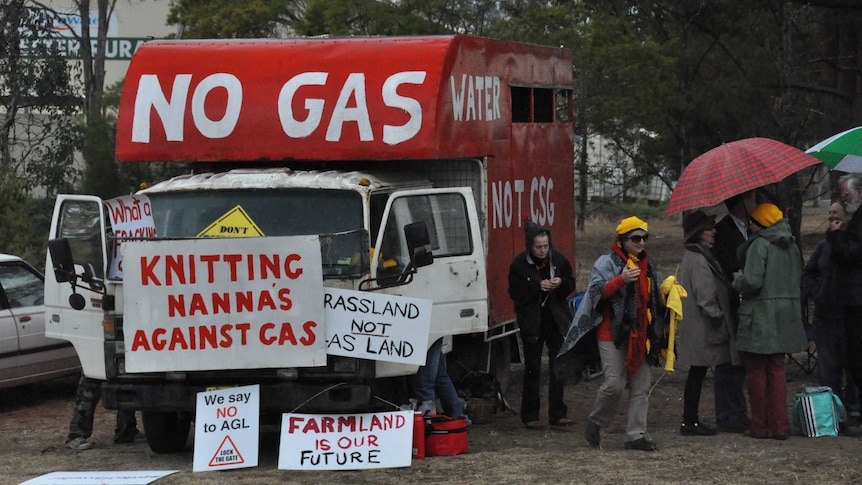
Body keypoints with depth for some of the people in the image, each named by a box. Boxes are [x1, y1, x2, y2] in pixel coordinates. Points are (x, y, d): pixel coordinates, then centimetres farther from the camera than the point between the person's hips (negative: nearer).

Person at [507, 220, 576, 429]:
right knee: (532, 369, 5)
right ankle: (530, 415, 13)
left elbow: (571, 284, 9)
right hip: (532, 323, -2)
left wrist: (561, 283, -13)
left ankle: (558, 414, 7)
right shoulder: (519, 264, -7)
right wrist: (537, 286, -21)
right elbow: (515, 293, -10)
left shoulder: (558, 259, 1)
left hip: (557, 320, 2)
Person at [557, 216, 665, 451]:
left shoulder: (647, 264, 18)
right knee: (614, 383, -13)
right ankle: (595, 422, 11)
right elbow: (597, 292, -15)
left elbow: (654, 298, 30)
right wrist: (621, 279, -25)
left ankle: (636, 435, 6)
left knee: (641, 387, 3)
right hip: (612, 333, -7)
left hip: (640, 334, 7)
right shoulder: (607, 262, -4)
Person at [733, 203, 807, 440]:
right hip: (785, 316, 7)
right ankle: (780, 426, 8)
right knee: (777, 369, 12)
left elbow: (752, 281, -21)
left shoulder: (760, 245, -15)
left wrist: (737, 283, -2)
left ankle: (760, 426, 7)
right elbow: (798, 277, 15)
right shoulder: (791, 246, 9)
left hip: (760, 317, -7)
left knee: (756, 371, 3)